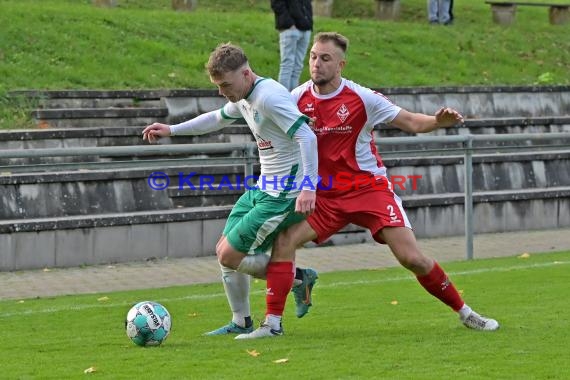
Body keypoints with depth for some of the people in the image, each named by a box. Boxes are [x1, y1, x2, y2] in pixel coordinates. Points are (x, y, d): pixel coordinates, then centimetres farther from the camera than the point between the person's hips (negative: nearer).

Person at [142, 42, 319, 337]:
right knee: (224, 250, 12)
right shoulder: (244, 99, 9)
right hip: (262, 188, 10)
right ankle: (241, 322, 24)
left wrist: (309, 186, -34)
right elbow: (218, 118, 31)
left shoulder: (270, 96, -22)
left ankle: (299, 279, 6)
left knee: (230, 256, -8)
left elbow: (307, 137, -29)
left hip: (283, 195, -10)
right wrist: (171, 130, 32)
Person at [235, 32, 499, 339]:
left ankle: (464, 312, 8)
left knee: (412, 258, -10)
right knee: (283, 242, -15)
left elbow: (411, 122, -6)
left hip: (369, 188, -3)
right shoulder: (297, 98, -2)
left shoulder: (362, 98, -11)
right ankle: (272, 324, -5)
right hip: (325, 195, 3)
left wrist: (439, 121, -26)